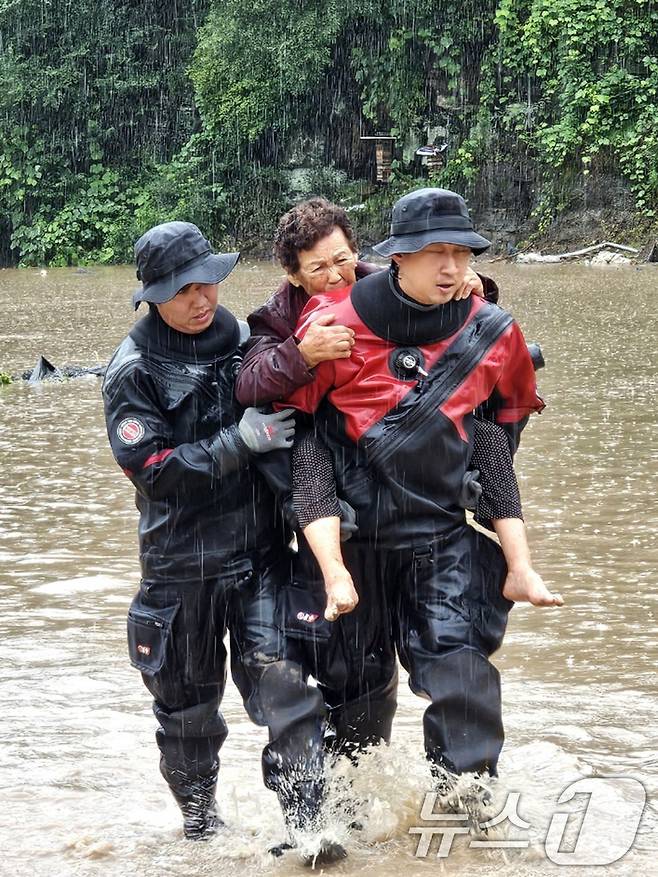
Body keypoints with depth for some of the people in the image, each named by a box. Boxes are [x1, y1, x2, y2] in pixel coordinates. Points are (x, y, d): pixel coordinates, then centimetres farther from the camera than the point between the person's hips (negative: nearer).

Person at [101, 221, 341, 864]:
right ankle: (198, 818, 31)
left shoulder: (243, 341, 5)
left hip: (260, 551, 2)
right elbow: (150, 467, -16)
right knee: (187, 697, 11)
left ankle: (307, 821, -11)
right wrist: (238, 443, -22)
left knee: (280, 678, -12)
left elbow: (280, 425, 21)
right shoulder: (133, 371, -8)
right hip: (181, 563, -2)